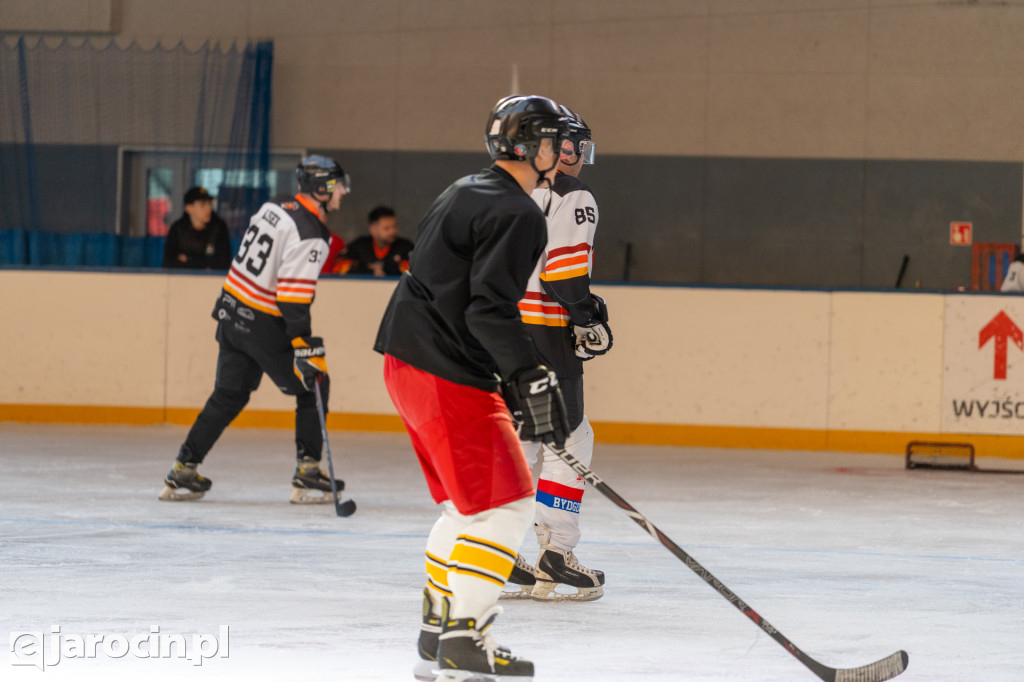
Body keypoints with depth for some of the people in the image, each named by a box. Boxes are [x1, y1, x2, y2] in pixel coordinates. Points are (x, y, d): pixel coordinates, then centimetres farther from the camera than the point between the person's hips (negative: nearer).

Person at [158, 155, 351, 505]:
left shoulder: (274, 208, 7)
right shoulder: (309, 236, -19)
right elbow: (293, 299, -26)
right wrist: (306, 349, -26)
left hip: (232, 312, 8)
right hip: (262, 325, -8)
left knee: (230, 395, 15)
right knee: (314, 385, 5)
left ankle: (184, 470, 14)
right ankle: (308, 474, 2)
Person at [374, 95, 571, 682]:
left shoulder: (466, 194, 18)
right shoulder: (518, 214, -14)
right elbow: (491, 308, -24)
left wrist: (509, 376, 29)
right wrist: (530, 379, -26)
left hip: (409, 363, 10)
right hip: (447, 376, -10)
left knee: (469, 502, 19)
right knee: (505, 505, -7)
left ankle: (437, 631, 23)